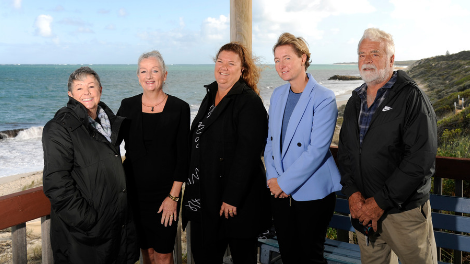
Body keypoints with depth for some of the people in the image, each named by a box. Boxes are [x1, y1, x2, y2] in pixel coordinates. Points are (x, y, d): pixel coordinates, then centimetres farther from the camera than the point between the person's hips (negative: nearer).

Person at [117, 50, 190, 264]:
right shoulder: (128, 106, 2)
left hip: (165, 191, -2)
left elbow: (183, 156, -5)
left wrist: (173, 196, -9)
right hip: (134, 189, 2)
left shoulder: (179, 108, -5)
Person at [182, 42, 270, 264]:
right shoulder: (210, 96, 12)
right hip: (204, 196, 8)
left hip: (237, 200, -7)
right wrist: (192, 187, 15)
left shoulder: (249, 102, -13)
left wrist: (232, 198, -21)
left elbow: (247, 154, -19)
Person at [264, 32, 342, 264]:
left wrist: (285, 183, -15)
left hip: (312, 192, -5)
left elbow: (317, 150, -19)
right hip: (280, 192, 6)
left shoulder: (324, 99, -13)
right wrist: (272, 178, 0)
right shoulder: (278, 94, 9)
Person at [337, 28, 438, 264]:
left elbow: (421, 159, -18)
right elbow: (345, 150, 10)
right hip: (363, 210, 6)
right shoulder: (355, 101, 11)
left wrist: (381, 201, -18)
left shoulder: (411, 98, -10)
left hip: (404, 211, -5)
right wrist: (352, 192, -6)